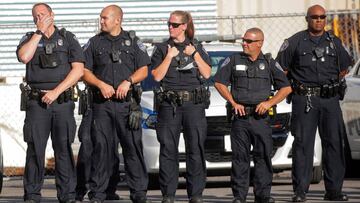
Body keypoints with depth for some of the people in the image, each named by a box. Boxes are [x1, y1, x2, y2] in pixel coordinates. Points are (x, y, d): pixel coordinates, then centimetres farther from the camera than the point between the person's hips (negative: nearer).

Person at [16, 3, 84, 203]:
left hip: (63, 101, -1)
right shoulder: (30, 38, 12)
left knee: (64, 149, -1)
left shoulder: (68, 38, 8)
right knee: (35, 149, -3)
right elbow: (24, 57, -11)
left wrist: (56, 91, -8)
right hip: (37, 102, 1)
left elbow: (78, 69, 0)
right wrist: (40, 32, -6)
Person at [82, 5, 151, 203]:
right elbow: (85, 71, 7)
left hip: (127, 103, -1)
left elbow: (143, 70, 7)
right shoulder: (94, 43, 11)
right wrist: (101, 85, -9)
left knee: (133, 146, -2)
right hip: (102, 103, 1)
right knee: (101, 147, -1)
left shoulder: (133, 41, 9)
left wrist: (128, 81, -10)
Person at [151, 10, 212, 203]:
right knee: (168, 149, -2)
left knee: (196, 148, -2)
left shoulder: (197, 47, 11)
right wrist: (169, 56, -8)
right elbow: (157, 76, -2)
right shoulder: (162, 49, 8)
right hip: (169, 105, -1)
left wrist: (195, 55, -7)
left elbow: (207, 74, 2)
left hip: (194, 103, 1)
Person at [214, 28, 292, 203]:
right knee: (240, 157, -1)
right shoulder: (234, 60, 8)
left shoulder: (269, 63, 8)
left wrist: (270, 102, -4)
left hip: (261, 117, 0)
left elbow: (286, 88, 10)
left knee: (263, 156, 0)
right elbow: (219, 83, 9)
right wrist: (233, 103, -1)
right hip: (240, 116, 0)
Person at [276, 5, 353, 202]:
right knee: (303, 144, -4)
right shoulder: (295, 42, 3)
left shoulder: (334, 42, 12)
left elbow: (344, 68, 23)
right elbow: (281, 68, 6)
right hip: (304, 100, -3)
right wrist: (298, 86, 3)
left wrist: (331, 84, 13)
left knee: (334, 143, 1)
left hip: (330, 99, 3)